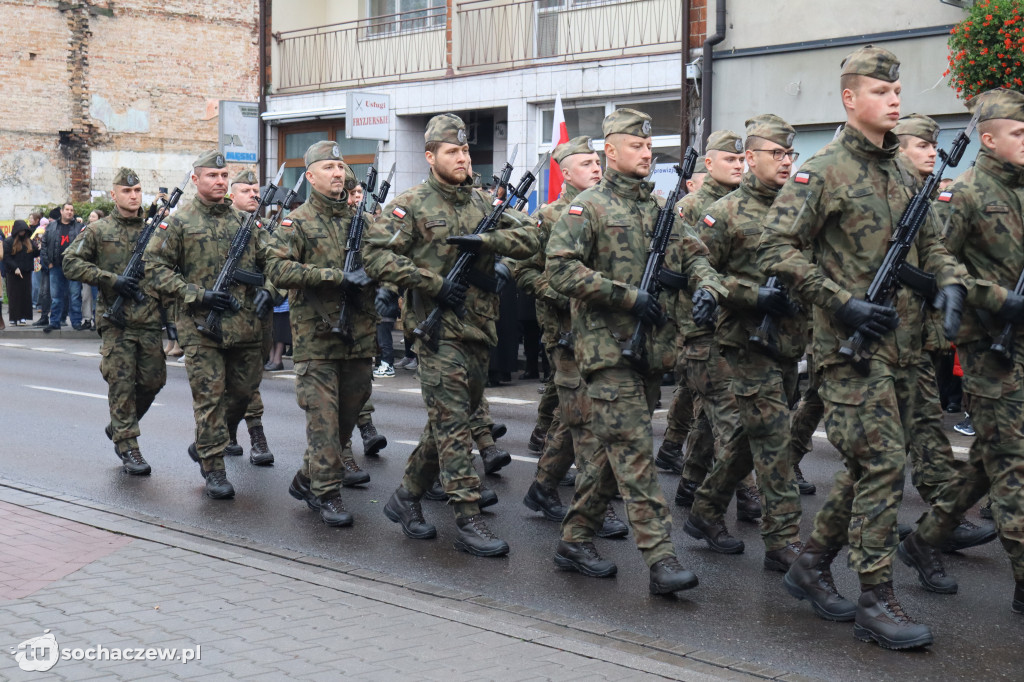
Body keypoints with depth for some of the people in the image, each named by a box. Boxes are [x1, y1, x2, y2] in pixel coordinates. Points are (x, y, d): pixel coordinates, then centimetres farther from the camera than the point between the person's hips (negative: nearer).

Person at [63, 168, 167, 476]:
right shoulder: (97, 230, 2)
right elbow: (71, 263, -3)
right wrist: (111, 279, -12)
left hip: (150, 320, 3)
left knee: (153, 381, 5)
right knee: (122, 384, -4)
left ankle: (118, 427, 28)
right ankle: (128, 448, 2)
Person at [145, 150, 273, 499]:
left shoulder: (243, 219, 12)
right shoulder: (178, 222, -2)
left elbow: (263, 261, 21)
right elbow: (154, 267, -4)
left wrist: (264, 290, 1)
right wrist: (196, 294, -14)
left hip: (246, 326, 5)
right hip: (201, 327, -5)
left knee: (243, 391, 11)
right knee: (209, 397, -2)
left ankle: (203, 445, 33)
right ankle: (214, 470, 6)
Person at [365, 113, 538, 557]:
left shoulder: (483, 202, 12)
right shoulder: (412, 205, -3)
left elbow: (529, 239, 3)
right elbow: (378, 256, -11)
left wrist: (484, 240, -14)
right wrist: (434, 284, -16)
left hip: (478, 329, 6)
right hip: (438, 330, -6)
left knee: (452, 420, 13)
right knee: (452, 424, -8)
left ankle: (407, 496, 28)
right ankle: (469, 522, -6)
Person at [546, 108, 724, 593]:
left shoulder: (661, 207, 16)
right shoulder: (588, 207, -4)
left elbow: (693, 254, 17)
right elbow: (560, 268, -13)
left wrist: (707, 286, -7)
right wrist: (627, 296, -18)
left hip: (651, 348, 7)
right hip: (607, 347, -7)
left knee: (606, 448, 12)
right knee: (634, 452, -11)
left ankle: (576, 540, 21)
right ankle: (660, 557, -13)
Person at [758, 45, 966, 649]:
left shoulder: (901, 174, 15)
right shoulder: (825, 171, -8)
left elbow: (930, 242, 22)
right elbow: (778, 248, -13)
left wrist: (951, 283, 0)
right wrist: (842, 303, -19)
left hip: (902, 348, 8)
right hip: (853, 345, -8)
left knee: (872, 465, 12)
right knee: (883, 463, -11)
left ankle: (812, 565, 27)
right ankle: (877, 602, -2)